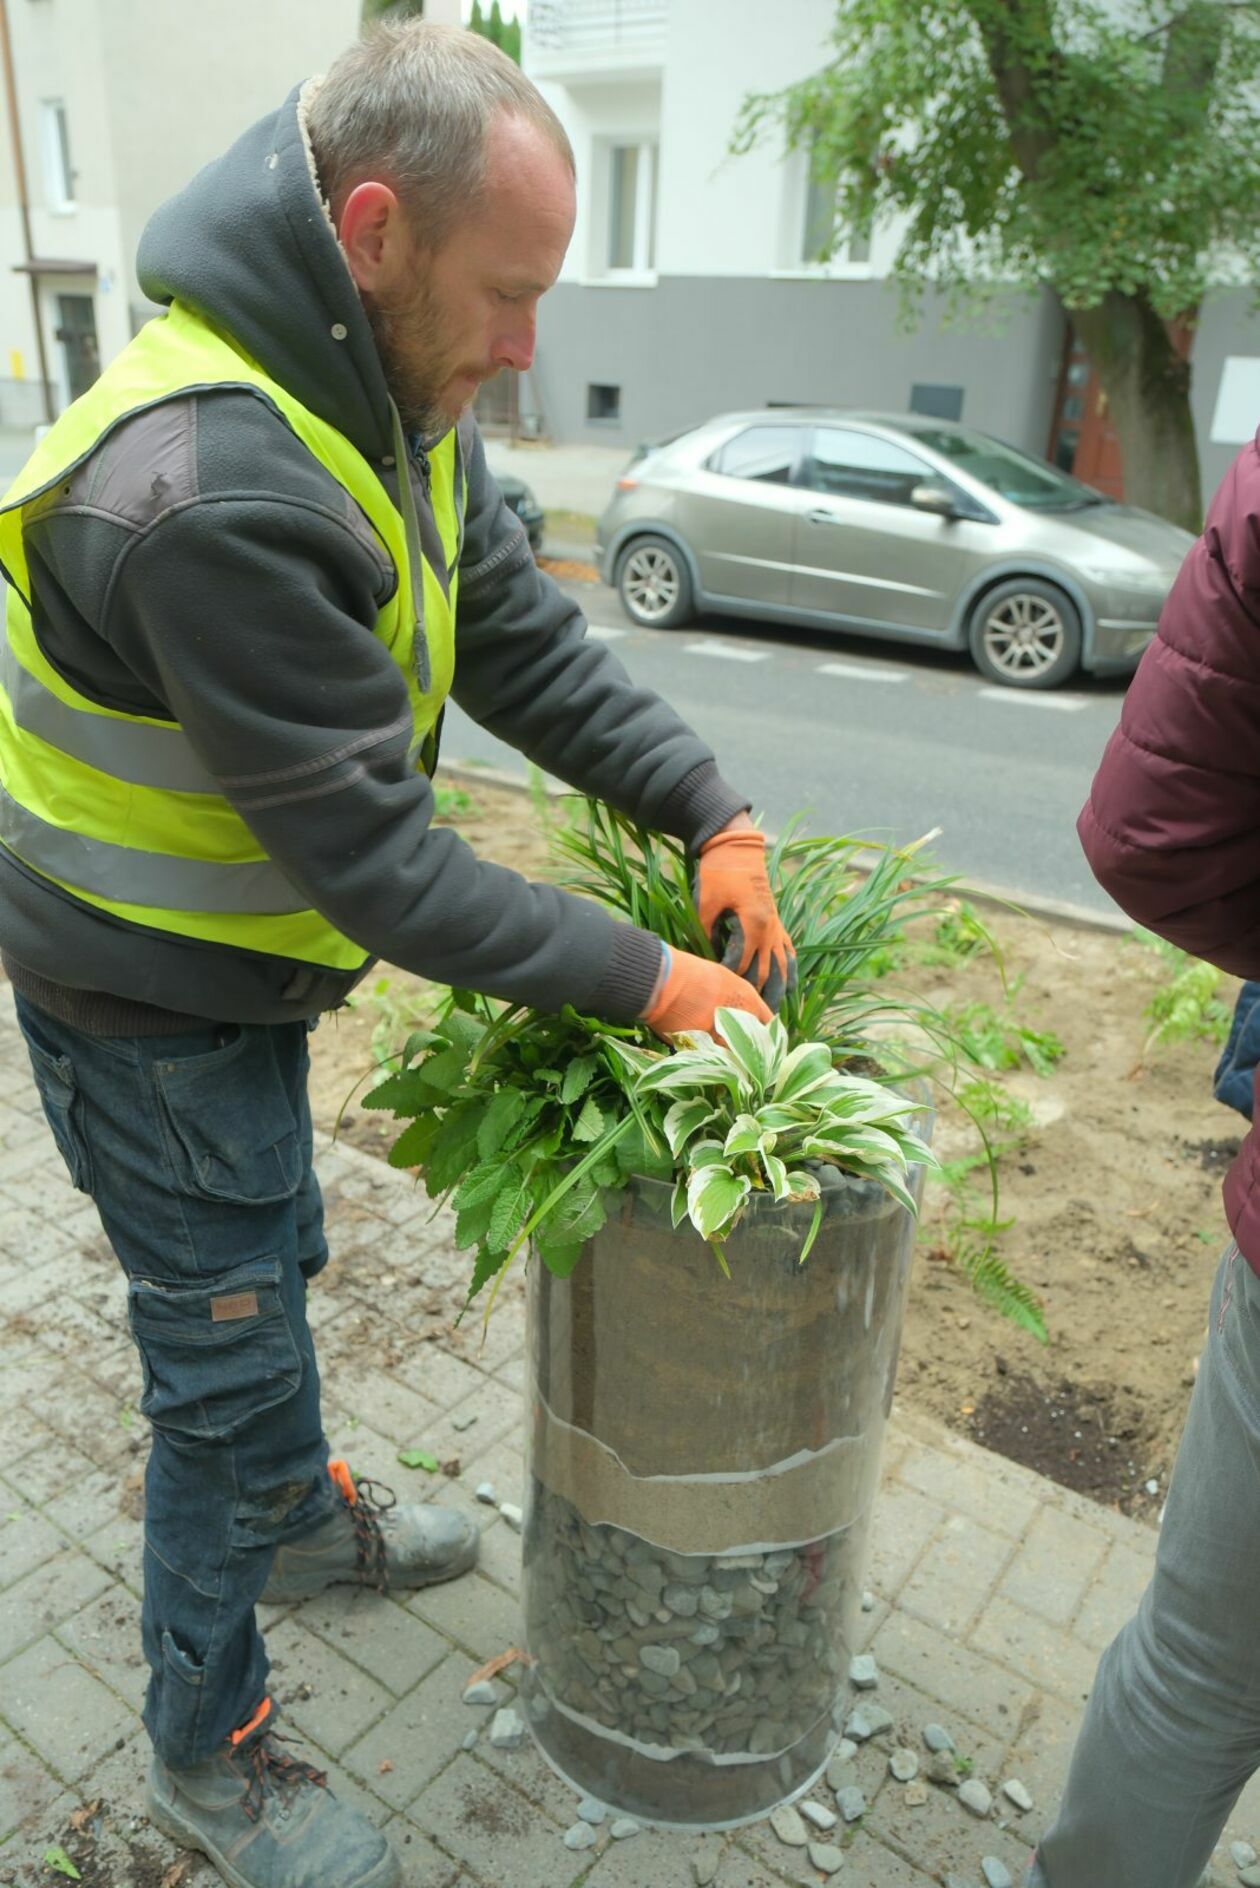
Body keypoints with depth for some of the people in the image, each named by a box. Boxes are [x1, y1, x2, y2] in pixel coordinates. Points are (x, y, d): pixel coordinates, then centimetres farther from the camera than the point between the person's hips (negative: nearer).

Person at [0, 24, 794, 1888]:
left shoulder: (391, 398, -4)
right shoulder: (210, 491, -34)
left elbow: (526, 641, -3)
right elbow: (380, 863, -31)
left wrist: (718, 816, -13)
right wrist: (647, 983, -23)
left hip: (241, 959, 9)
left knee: (270, 1259, 27)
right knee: (227, 1362, 7)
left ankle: (298, 1512, 56)